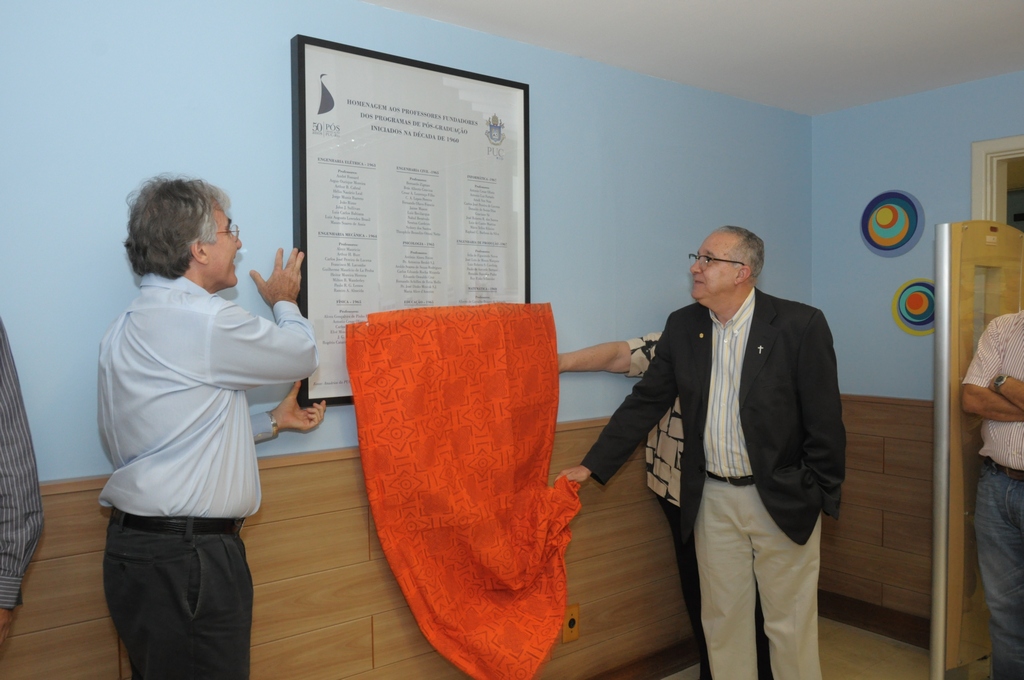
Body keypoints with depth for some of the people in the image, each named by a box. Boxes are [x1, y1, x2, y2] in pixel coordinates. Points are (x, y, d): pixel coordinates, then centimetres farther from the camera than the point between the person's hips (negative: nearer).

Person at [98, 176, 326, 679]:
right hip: (187, 558, -10)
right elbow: (301, 356, -4)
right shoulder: (205, 320, -19)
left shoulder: (125, 328, 11)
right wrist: (284, 302, 16)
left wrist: (273, 421, 22)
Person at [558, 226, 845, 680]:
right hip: (712, 498, 3)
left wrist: (819, 498, -6)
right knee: (722, 620, 16)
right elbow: (645, 402, 4)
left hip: (782, 500, -3)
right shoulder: (683, 325, 0)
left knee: (790, 623, 12)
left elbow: (824, 421, -8)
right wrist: (592, 466, 1)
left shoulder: (800, 325, -12)